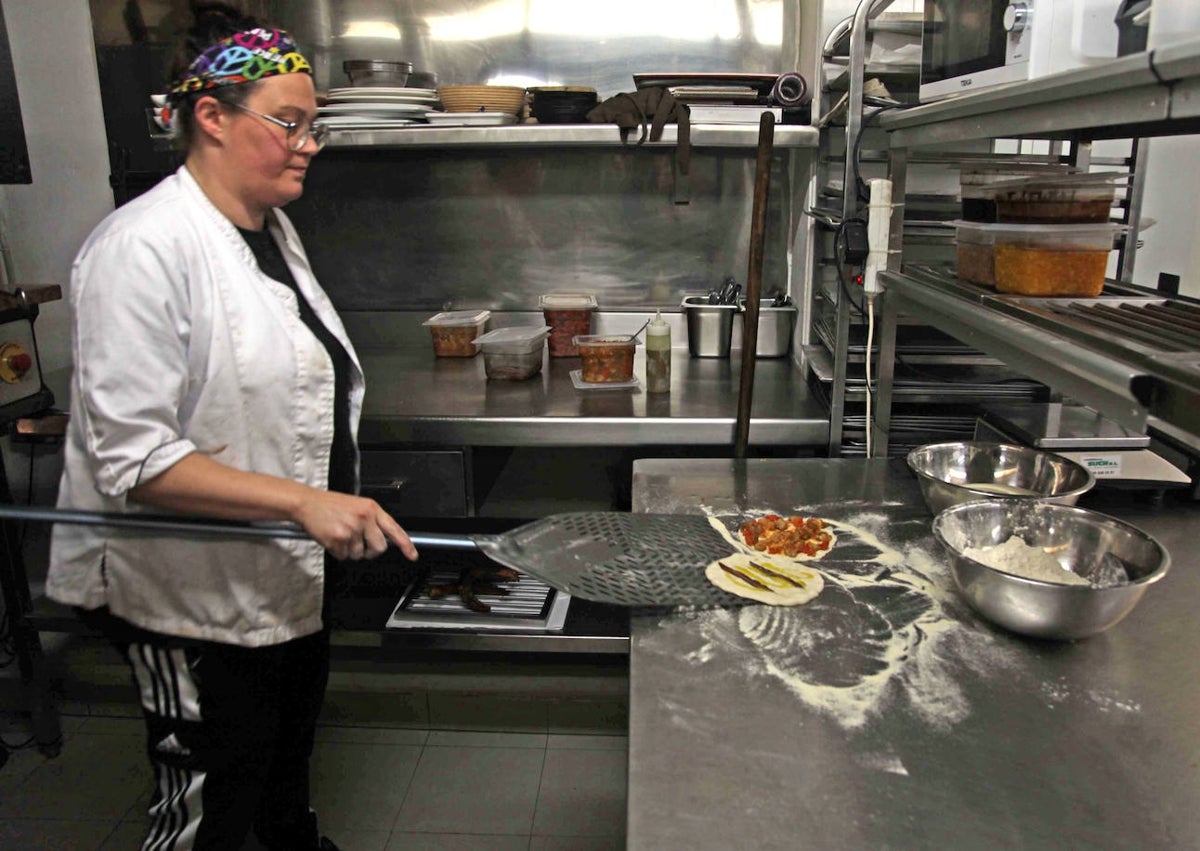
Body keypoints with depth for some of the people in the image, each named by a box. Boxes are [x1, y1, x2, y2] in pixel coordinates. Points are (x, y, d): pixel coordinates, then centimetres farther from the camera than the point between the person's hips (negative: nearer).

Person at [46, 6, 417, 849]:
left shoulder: (273, 229, 5)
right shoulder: (145, 249, -24)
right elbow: (131, 456, -27)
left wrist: (334, 510, 15)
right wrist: (302, 500, -33)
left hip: (292, 573, 9)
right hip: (195, 597, -8)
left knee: (290, 747, 30)